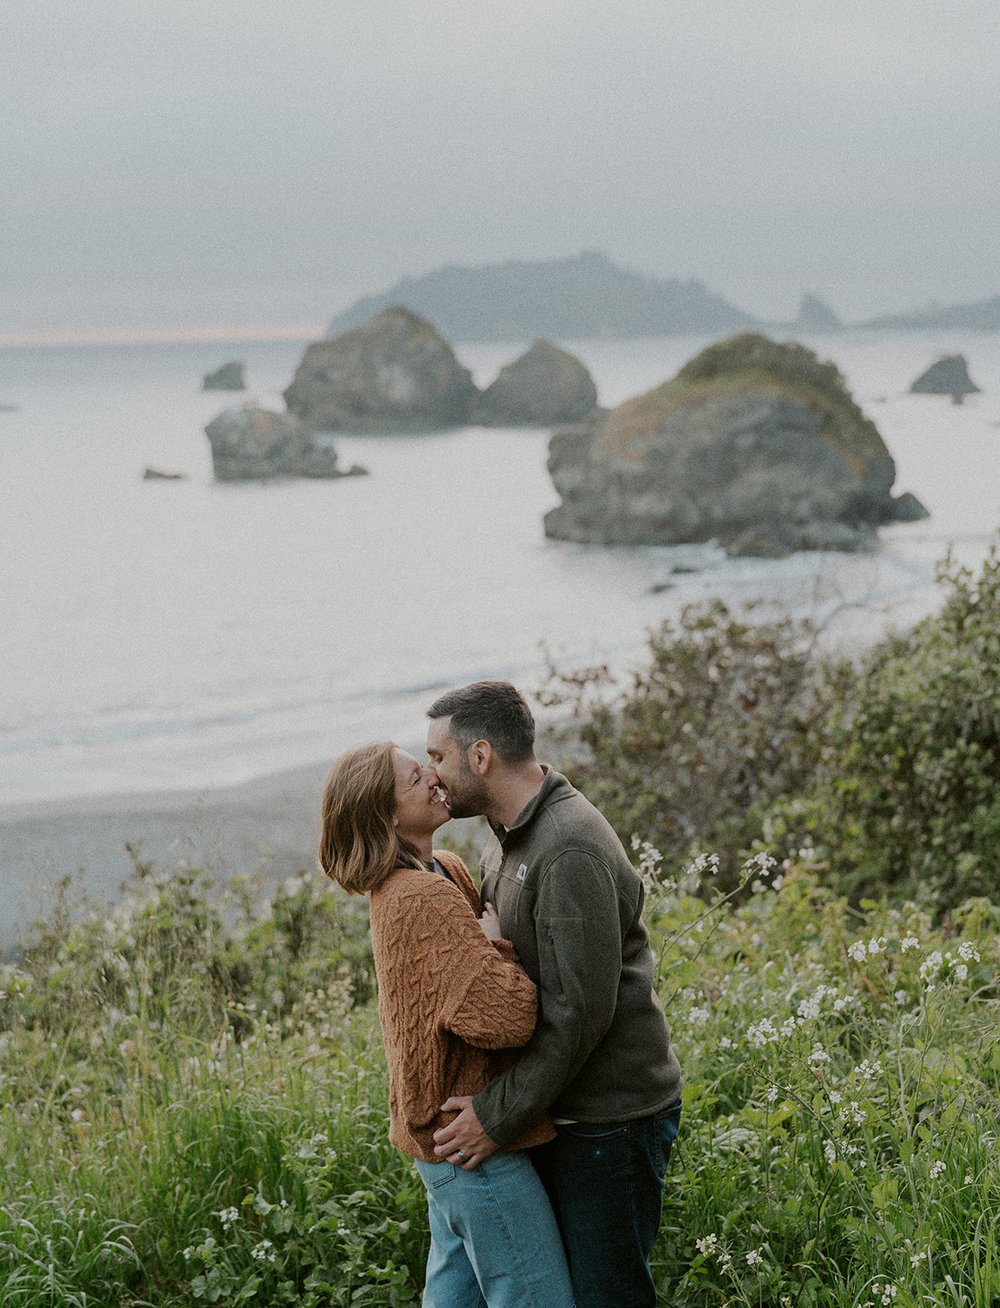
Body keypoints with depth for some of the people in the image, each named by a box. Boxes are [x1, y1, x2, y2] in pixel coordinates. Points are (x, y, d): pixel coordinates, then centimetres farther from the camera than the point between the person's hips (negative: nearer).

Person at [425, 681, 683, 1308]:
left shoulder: (571, 851, -22)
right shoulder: (510, 839, 11)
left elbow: (582, 1011, -25)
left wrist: (499, 1115, -21)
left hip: (611, 1121, -10)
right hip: (558, 1113, 10)